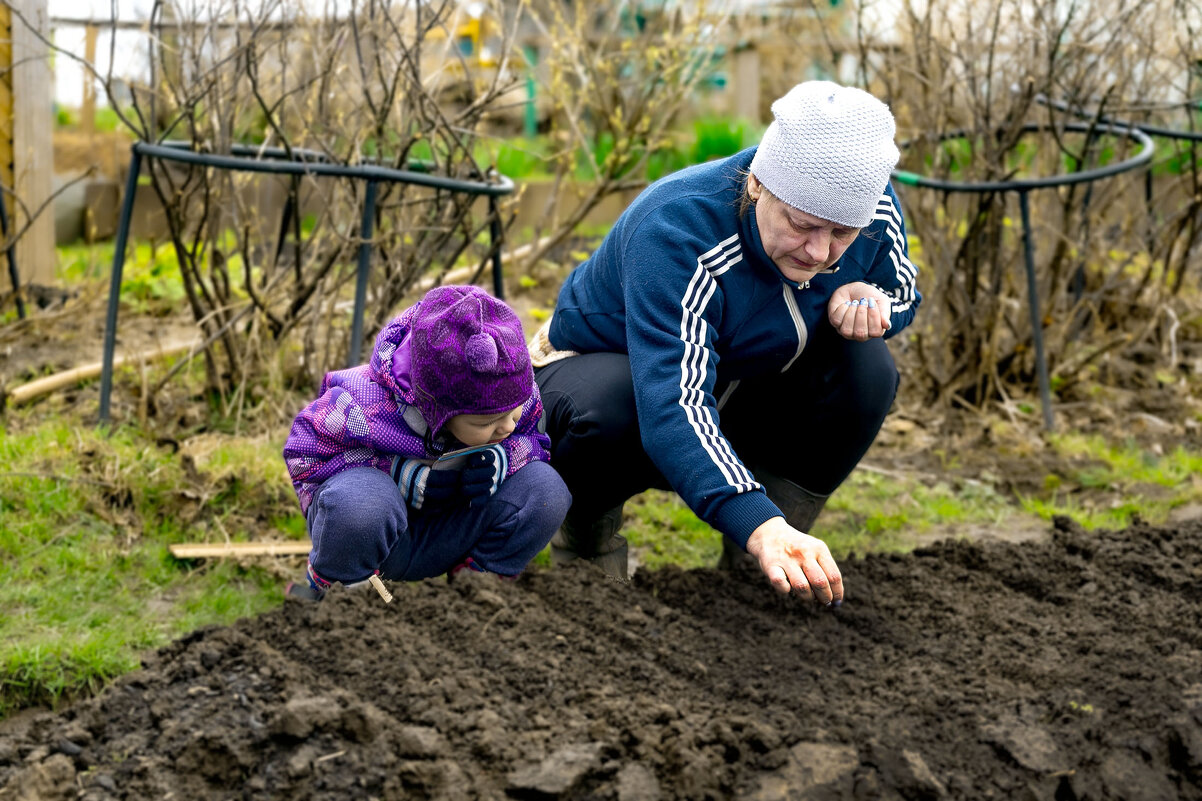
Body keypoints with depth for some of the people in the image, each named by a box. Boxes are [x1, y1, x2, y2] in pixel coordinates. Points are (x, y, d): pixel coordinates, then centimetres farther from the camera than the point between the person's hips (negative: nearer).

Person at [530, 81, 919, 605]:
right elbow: (672, 407, -50)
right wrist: (760, 527, -66)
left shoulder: (877, 211, -20)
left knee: (864, 365, -22)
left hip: (740, 394, 5)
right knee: (610, 407, -40)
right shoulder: (677, 232, -38)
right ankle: (587, 534, -5)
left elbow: (903, 295, 4)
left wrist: (864, 301, -25)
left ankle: (753, 569, -7)